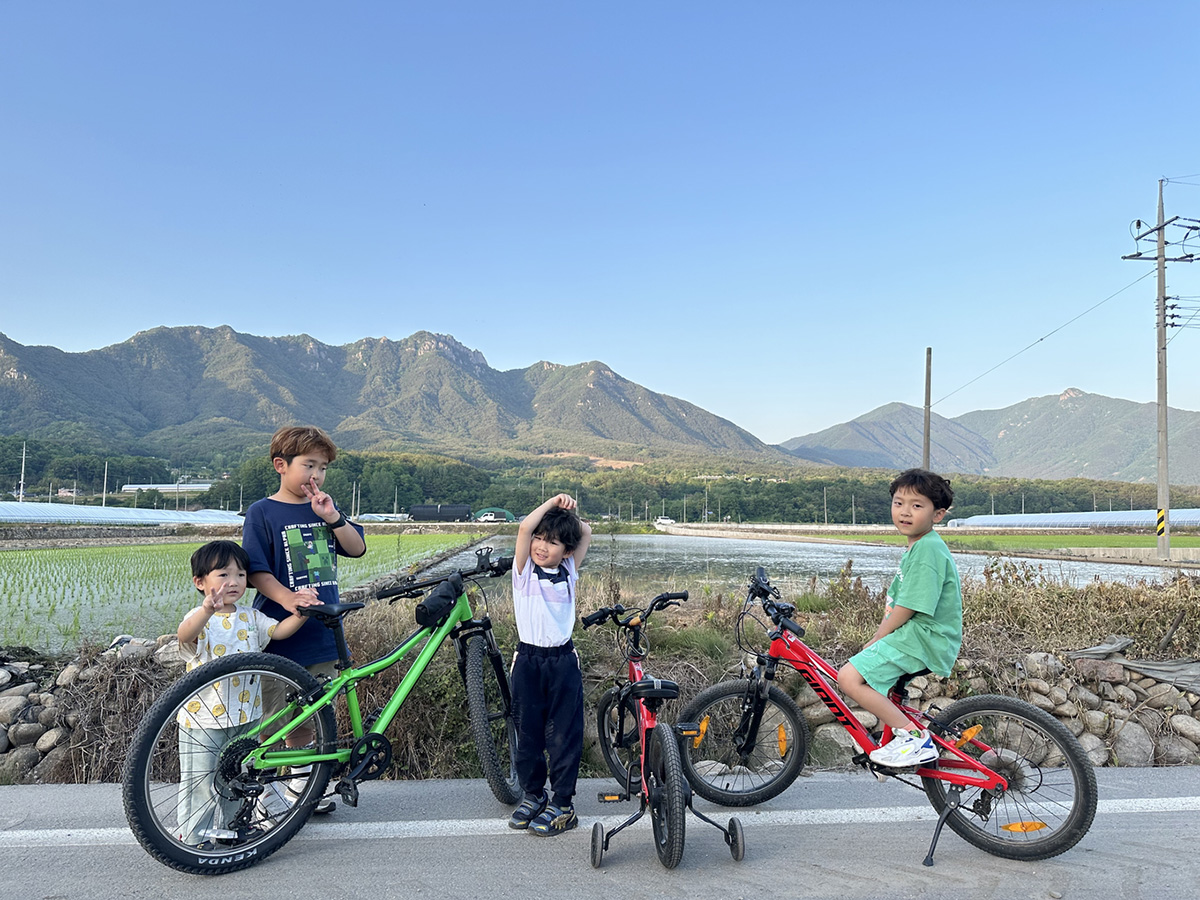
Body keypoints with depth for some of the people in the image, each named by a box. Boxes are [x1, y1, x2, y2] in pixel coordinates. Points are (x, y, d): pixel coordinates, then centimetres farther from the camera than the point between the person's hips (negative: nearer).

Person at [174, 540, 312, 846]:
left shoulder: (250, 617, 6)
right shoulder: (200, 619, -13)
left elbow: (279, 630, -3)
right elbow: (185, 634, -35)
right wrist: (207, 610, -56)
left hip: (245, 715, 6)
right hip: (203, 717, -5)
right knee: (201, 781, 5)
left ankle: (229, 827, 36)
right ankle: (194, 837, 22)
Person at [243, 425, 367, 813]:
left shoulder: (322, 507, 10)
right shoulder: (262, 512, -6)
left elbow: (357, 548, 5)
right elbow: (256, 571, -12)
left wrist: (332, 517, -11)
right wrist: (288, 598, -29)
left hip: (321, 633, 5)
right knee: (269, 716, 1)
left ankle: (301, 784, 32)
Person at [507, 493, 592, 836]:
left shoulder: (569, 572, 5)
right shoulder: (524, 570, -2)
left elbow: (586, 532, 7)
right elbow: (524, 527, -16)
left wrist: (567, 512, -2)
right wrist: (552, 503, -9)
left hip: (563, 661, 1)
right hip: (528, 661, 0)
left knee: (564, 734, 3)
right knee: (528, 733, 10)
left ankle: (563, 804, 14)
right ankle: (533, 795, 27)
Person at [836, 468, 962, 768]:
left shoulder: (928, 549, -18)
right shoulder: (916, 547, 16)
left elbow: (907, 608, -21)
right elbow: (894, 601, 18)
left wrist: (876, 640, -9)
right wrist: (877, 639, 8)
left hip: (924, 638, -11)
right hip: (915, 634, 11)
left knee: (850, 677, -21)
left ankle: (916, 738, -15)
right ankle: (892, 740, 36)